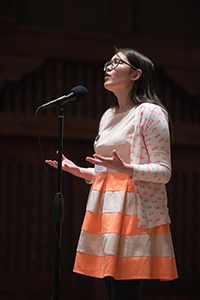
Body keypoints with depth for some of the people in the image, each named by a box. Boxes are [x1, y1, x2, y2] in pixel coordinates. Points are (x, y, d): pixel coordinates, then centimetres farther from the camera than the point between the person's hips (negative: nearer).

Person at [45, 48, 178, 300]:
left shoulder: (150, 112, -4)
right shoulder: (108, 117, 20)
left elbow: (163, 172, -9)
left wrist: (126, 169, -24)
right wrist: (77, 170, 13)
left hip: (135, 211, -8)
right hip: (105, 209, 8)